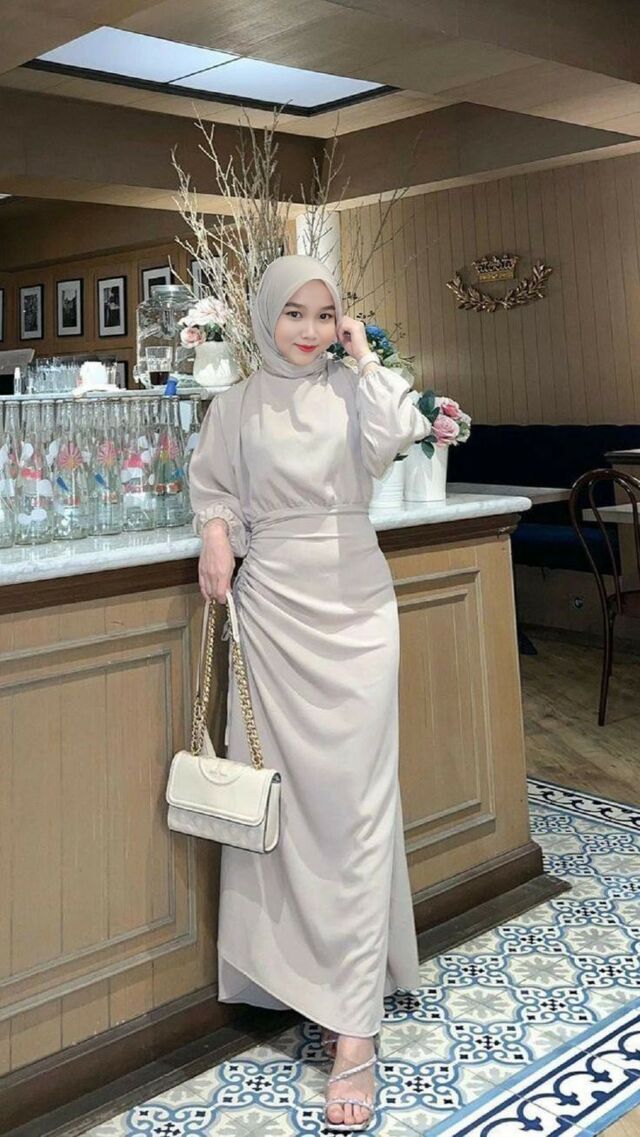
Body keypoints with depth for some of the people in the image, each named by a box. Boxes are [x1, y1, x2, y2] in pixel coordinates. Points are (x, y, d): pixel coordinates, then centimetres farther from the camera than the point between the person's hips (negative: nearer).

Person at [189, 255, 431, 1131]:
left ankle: (355, 1028, -2)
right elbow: (212, 489, 12)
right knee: (286, 790, 3)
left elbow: (402, 433, -14)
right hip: (272, 606, 1)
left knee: (354, 798, -5)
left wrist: (364, 356, -3)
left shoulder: (354, 390, 5)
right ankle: (306, 972, 21)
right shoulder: (236, 407, 8)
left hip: (352, 606, -1)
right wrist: (216, 538, -7)